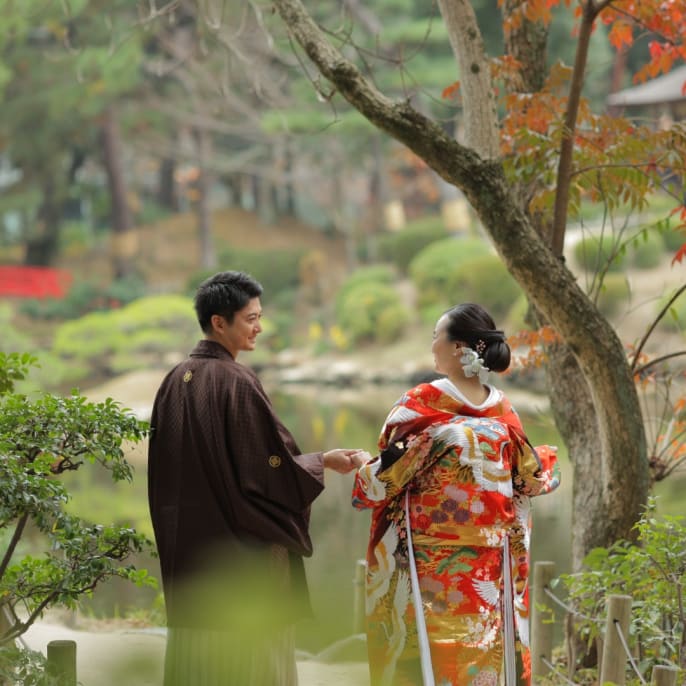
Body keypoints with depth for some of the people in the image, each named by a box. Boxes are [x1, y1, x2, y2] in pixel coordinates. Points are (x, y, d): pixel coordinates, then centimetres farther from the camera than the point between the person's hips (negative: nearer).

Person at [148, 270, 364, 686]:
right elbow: (269, 464, -15)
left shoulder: (175, 382, 7)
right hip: (241, 547, -7)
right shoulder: (237, 382, -15)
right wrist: (322, 462, 0)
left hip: (188, 547, 7)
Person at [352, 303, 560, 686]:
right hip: (489, 566, 5)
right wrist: (548, 461, 33)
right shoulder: (503, 410, 3)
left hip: (427, 564, -4)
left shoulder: (422, 405, -11)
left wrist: (361, 467, 11)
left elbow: (383, 479, -10)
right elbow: (530, 479, 12)